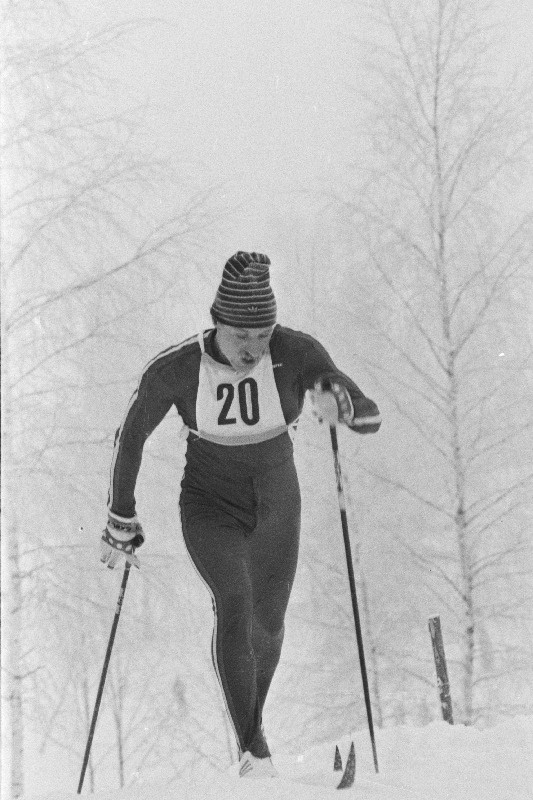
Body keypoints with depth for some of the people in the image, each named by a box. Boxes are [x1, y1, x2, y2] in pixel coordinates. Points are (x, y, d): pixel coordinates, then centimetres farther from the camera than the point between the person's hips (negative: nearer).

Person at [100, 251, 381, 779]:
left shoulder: (296, 353, -23)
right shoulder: (174, 369, -25)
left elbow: (370, 418, -24)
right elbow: (130, 435, -8)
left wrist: (340, 406, -49)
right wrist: (121, 523, -1)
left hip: (276, 502, 2)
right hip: (210, 506, -2)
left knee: (267, 623, 15)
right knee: (234, 605, -28)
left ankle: (252, 715, 47)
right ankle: (254, 750, -23)